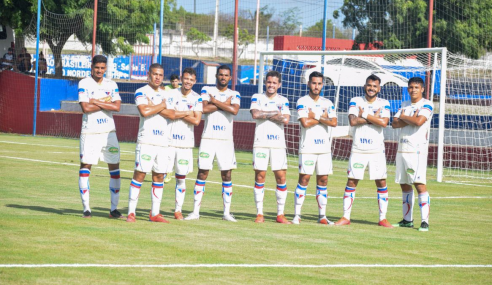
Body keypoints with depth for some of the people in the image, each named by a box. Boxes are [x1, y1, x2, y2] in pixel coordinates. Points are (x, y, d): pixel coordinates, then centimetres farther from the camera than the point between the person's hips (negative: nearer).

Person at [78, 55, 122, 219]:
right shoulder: (84, 84, -2)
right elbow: (86, 108, -15)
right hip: (90, 132, -4)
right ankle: (86, 207, 2)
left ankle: (114, 208, 9)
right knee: (85, 166, -4)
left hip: (109, 131, 4)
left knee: (114, 167, 2)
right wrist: (106, 103, -8)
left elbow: (117, 107, -6)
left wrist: (96, 102, -12)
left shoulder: (111, 85, 8)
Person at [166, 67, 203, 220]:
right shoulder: (170, 94, 3)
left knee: (181, 178, 5)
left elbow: (196, 121, -8)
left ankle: (178, 210, 12)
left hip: (186, 142, 1)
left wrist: (177, 113, -10)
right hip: (168, 140, -1)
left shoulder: (197, 99, 4)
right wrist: (187, 113, -9)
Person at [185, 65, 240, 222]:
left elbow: (234, 110, -12)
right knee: (202, 173, -2)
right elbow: (205, 108, -12)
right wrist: (224, 104, -6)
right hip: (208, 138, -1)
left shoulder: (234, 95, 9)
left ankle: (227, 212, 6)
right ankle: (195, 211, 1)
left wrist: (215, 101, -7)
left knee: (227, 175, 1)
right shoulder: (207, 90, 6)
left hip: (226, 140, 1)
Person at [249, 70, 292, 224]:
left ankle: (280, 214, 4)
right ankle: (259, 214, 3)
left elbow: (285, 119, -6)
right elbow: (255, 114, -12)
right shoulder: (257, 98, 7)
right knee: (260, 176, -3)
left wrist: (265, 114, -7)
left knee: (281, 177, -2)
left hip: (278, 143, 1)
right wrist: (275, 113, -7)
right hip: (261, 142, -1)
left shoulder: (283, 100, 11)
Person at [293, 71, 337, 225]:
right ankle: (297, 215, -5)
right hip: (307, 147, -4)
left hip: (324, 148, 4)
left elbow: (334, 122, -3)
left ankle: (322, 216, 10)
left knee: (323, 181, 5)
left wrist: (315, 116, -9)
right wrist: (322, 118, -5)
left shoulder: (327, 103, 12)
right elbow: (305, 123, -15)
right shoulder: (302, 101, -1)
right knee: (304, 179, -7)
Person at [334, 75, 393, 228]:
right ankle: (346, 217, 6)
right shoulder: (355, 101, 3)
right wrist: (374, 117, -11)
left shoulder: (384, 104, 4)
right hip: (358, 150, 0)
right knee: (351, 182, 0)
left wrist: (364, 115, -12)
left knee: (381, 183, -1)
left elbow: (384, 122, -14)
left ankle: (383, 218, 7)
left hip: (377, 150, 0)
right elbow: (353, 121, -12)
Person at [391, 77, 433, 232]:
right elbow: (394, 124, 6)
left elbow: (419, 121, -20)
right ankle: (407, 219, 18)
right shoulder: (404, 105, 17)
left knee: (419, 183, -14)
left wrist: (404, 117, -3)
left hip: (417, 149, -7)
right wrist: (411, 119, -9)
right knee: (404, 184, 10)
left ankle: (425, 221, -16)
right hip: (402, 148, 7)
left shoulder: (426, 105, -4)